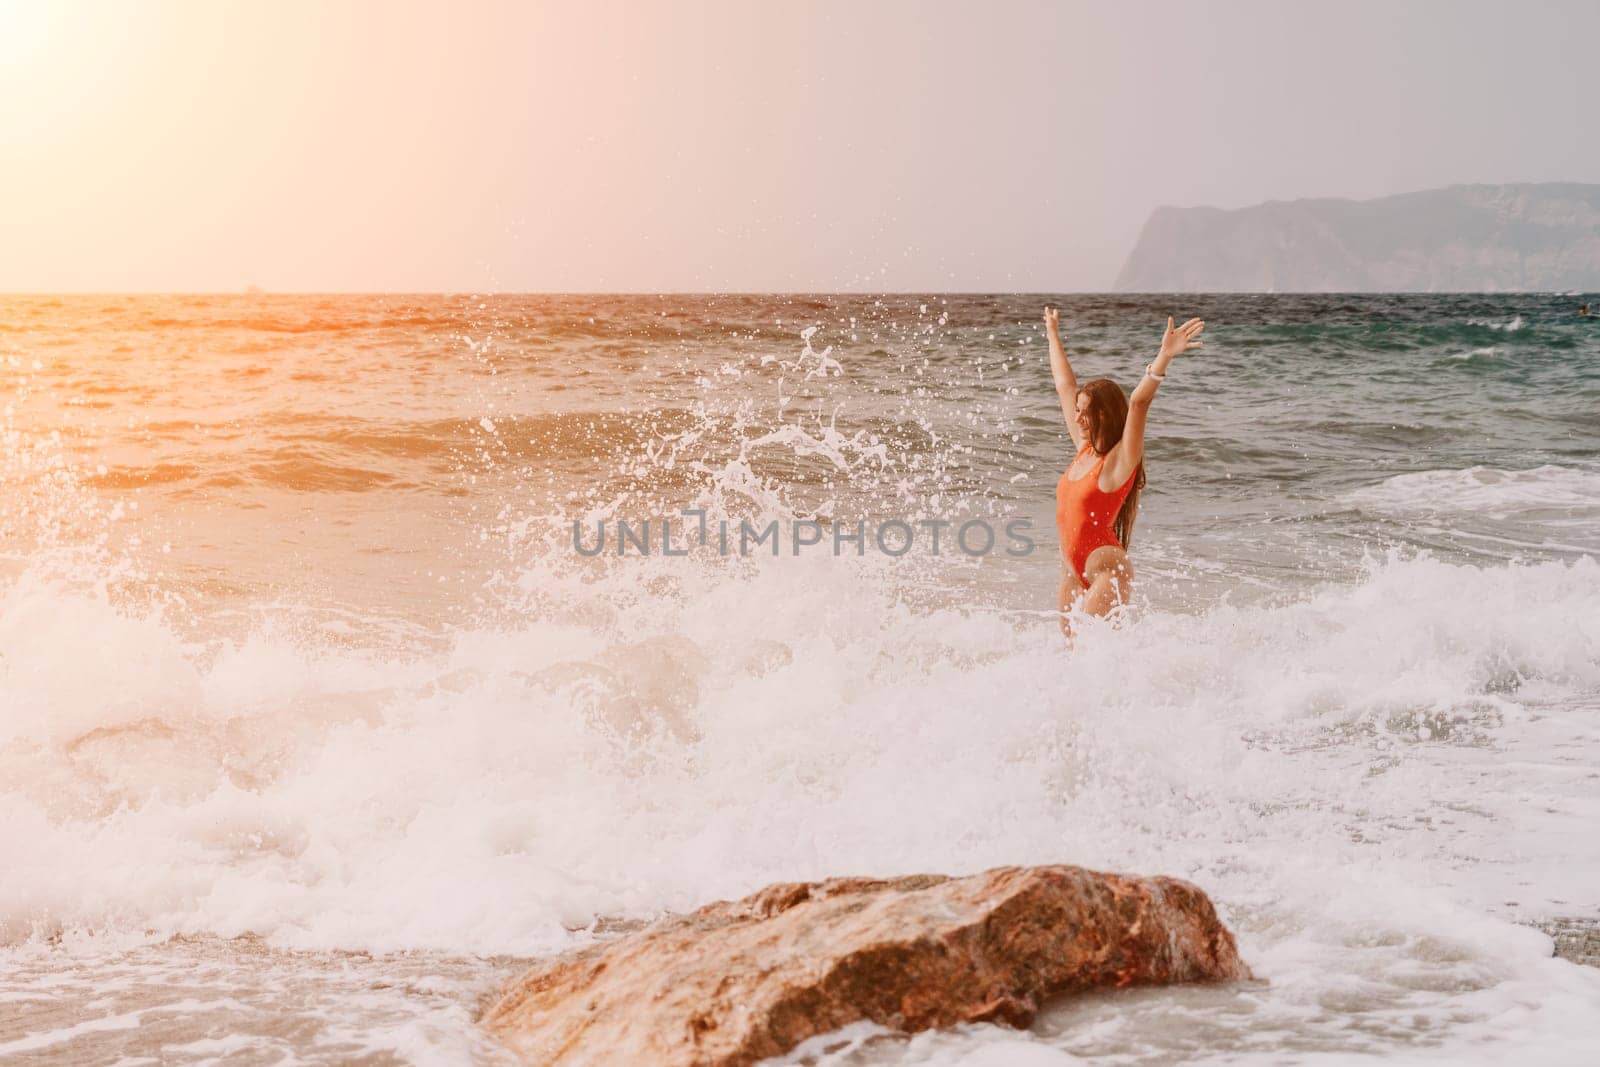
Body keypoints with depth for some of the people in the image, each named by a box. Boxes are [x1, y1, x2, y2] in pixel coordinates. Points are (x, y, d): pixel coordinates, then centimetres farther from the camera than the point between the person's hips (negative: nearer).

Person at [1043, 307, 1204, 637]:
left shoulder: (1119, 459, -11)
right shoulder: (1084, 449, 8)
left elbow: (1139, 404, -27)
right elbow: (1065, 385, 17)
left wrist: (1165, 356, -41)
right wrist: (1053, 334, 28)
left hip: (1106, 573, -8)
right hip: (1073, 572, 8)